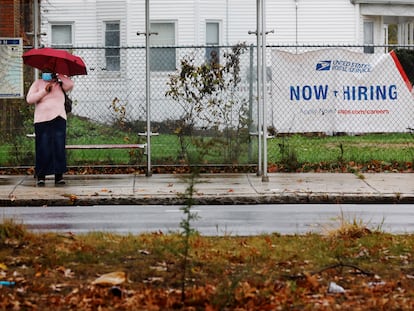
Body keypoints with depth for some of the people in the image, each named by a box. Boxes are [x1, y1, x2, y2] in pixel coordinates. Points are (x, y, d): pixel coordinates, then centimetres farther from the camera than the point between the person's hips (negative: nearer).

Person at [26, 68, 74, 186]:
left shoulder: (59, 84, 12)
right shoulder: (38, 83, 10)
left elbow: (70, 85, -9)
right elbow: (29, 99, -1)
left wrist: (60, 75, -3)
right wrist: (45, 91, -7)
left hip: (58, 120, 1)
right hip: (42, 120, -1)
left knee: (59, 148, -3)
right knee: (43, 149, -3)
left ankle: (59, 176, 0)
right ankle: (40, 176, 4)